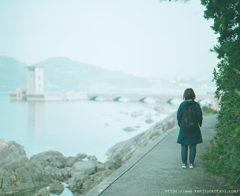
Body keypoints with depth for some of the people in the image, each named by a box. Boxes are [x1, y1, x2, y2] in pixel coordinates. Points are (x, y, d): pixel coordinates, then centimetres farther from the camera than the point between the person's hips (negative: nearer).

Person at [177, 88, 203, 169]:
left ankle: (184, 163, 10)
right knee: (192, 146, 8)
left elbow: (179, 116, -4)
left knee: (184, 146, 8)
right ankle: (191, 163, 9)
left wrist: (180, 124, 10)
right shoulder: (196, 105, -7)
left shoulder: (182, 105, -7)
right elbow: (199, 116, -6)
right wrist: (199, 124, 10)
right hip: (194, 129, 0)